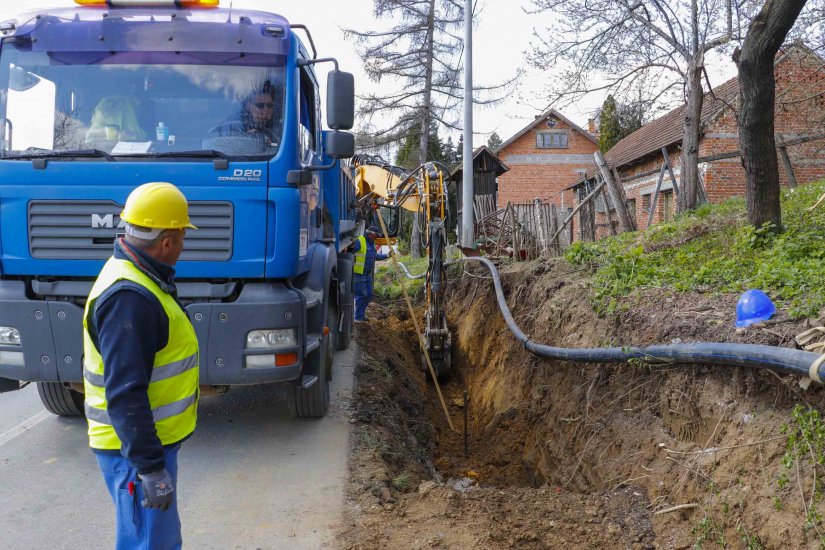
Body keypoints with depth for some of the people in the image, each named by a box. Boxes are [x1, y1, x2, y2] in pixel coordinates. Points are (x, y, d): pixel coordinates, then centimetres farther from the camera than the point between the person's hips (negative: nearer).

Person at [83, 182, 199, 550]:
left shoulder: (134, 274, 7)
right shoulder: (129, 297, -26)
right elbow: (125, 394, -28)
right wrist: (150, 466, -25)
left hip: (150, 439, 10)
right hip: (135, 448, -10)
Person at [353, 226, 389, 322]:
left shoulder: (372, 243, 15)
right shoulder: (359, 242, -15)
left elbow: (375, 256, 28)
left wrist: (387, 256, 24)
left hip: (368, 274, 9)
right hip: (358, 274, -9)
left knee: (369, 295, 11)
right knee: (361, 295, -6)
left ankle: (361, 314, 26)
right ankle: (358, 317, 4)